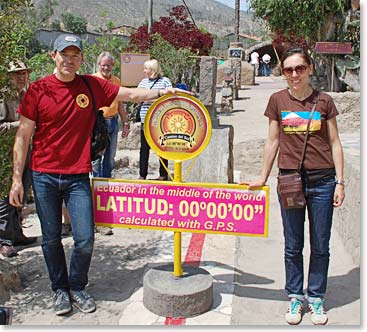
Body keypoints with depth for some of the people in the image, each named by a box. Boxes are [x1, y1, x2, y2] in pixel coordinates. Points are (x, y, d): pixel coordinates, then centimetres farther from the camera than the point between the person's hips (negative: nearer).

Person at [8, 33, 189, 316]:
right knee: (51, 238, 10)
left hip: (78, 176, 1)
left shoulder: (92, 86, 2)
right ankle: (60, 289, 32)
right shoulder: (38, 90, -3)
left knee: (85, 239, -1)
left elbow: (130, 94, 5)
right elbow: (23, 136, -1)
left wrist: (161, 92, -12)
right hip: (44, 176, 0)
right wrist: (17, 178, -3)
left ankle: (77, 287, 26)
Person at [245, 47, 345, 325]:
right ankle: (295, 297, 27)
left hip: (322, 181, 0)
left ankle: (316, 298, 27)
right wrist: (263, 178, 8)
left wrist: (340, 182, -1)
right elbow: (273, 141, 7)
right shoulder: (278, 100, 2)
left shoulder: (324, 101, 1)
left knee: (320, 246, 10)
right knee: (293, 247, 10)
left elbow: (334, 143, 4)